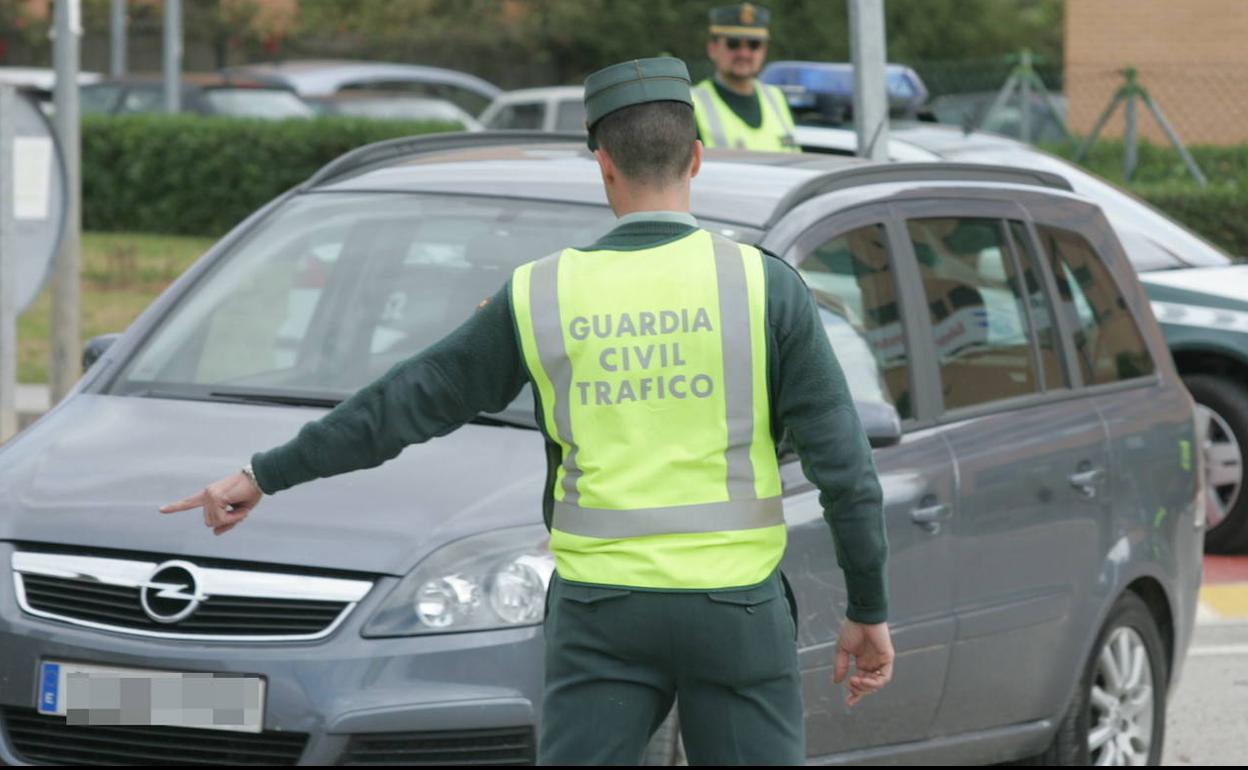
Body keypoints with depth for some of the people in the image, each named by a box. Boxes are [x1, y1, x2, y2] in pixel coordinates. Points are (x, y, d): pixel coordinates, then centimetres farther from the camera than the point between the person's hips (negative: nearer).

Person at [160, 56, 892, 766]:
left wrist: (263, 476, 14)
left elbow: (404, 403, 3)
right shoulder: (764, 286, -7)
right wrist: (871, 611, 2)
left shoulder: (544, 296, -2)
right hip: (735, 609, -1)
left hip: (604, 614, 1)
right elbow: (844, 466, -8)